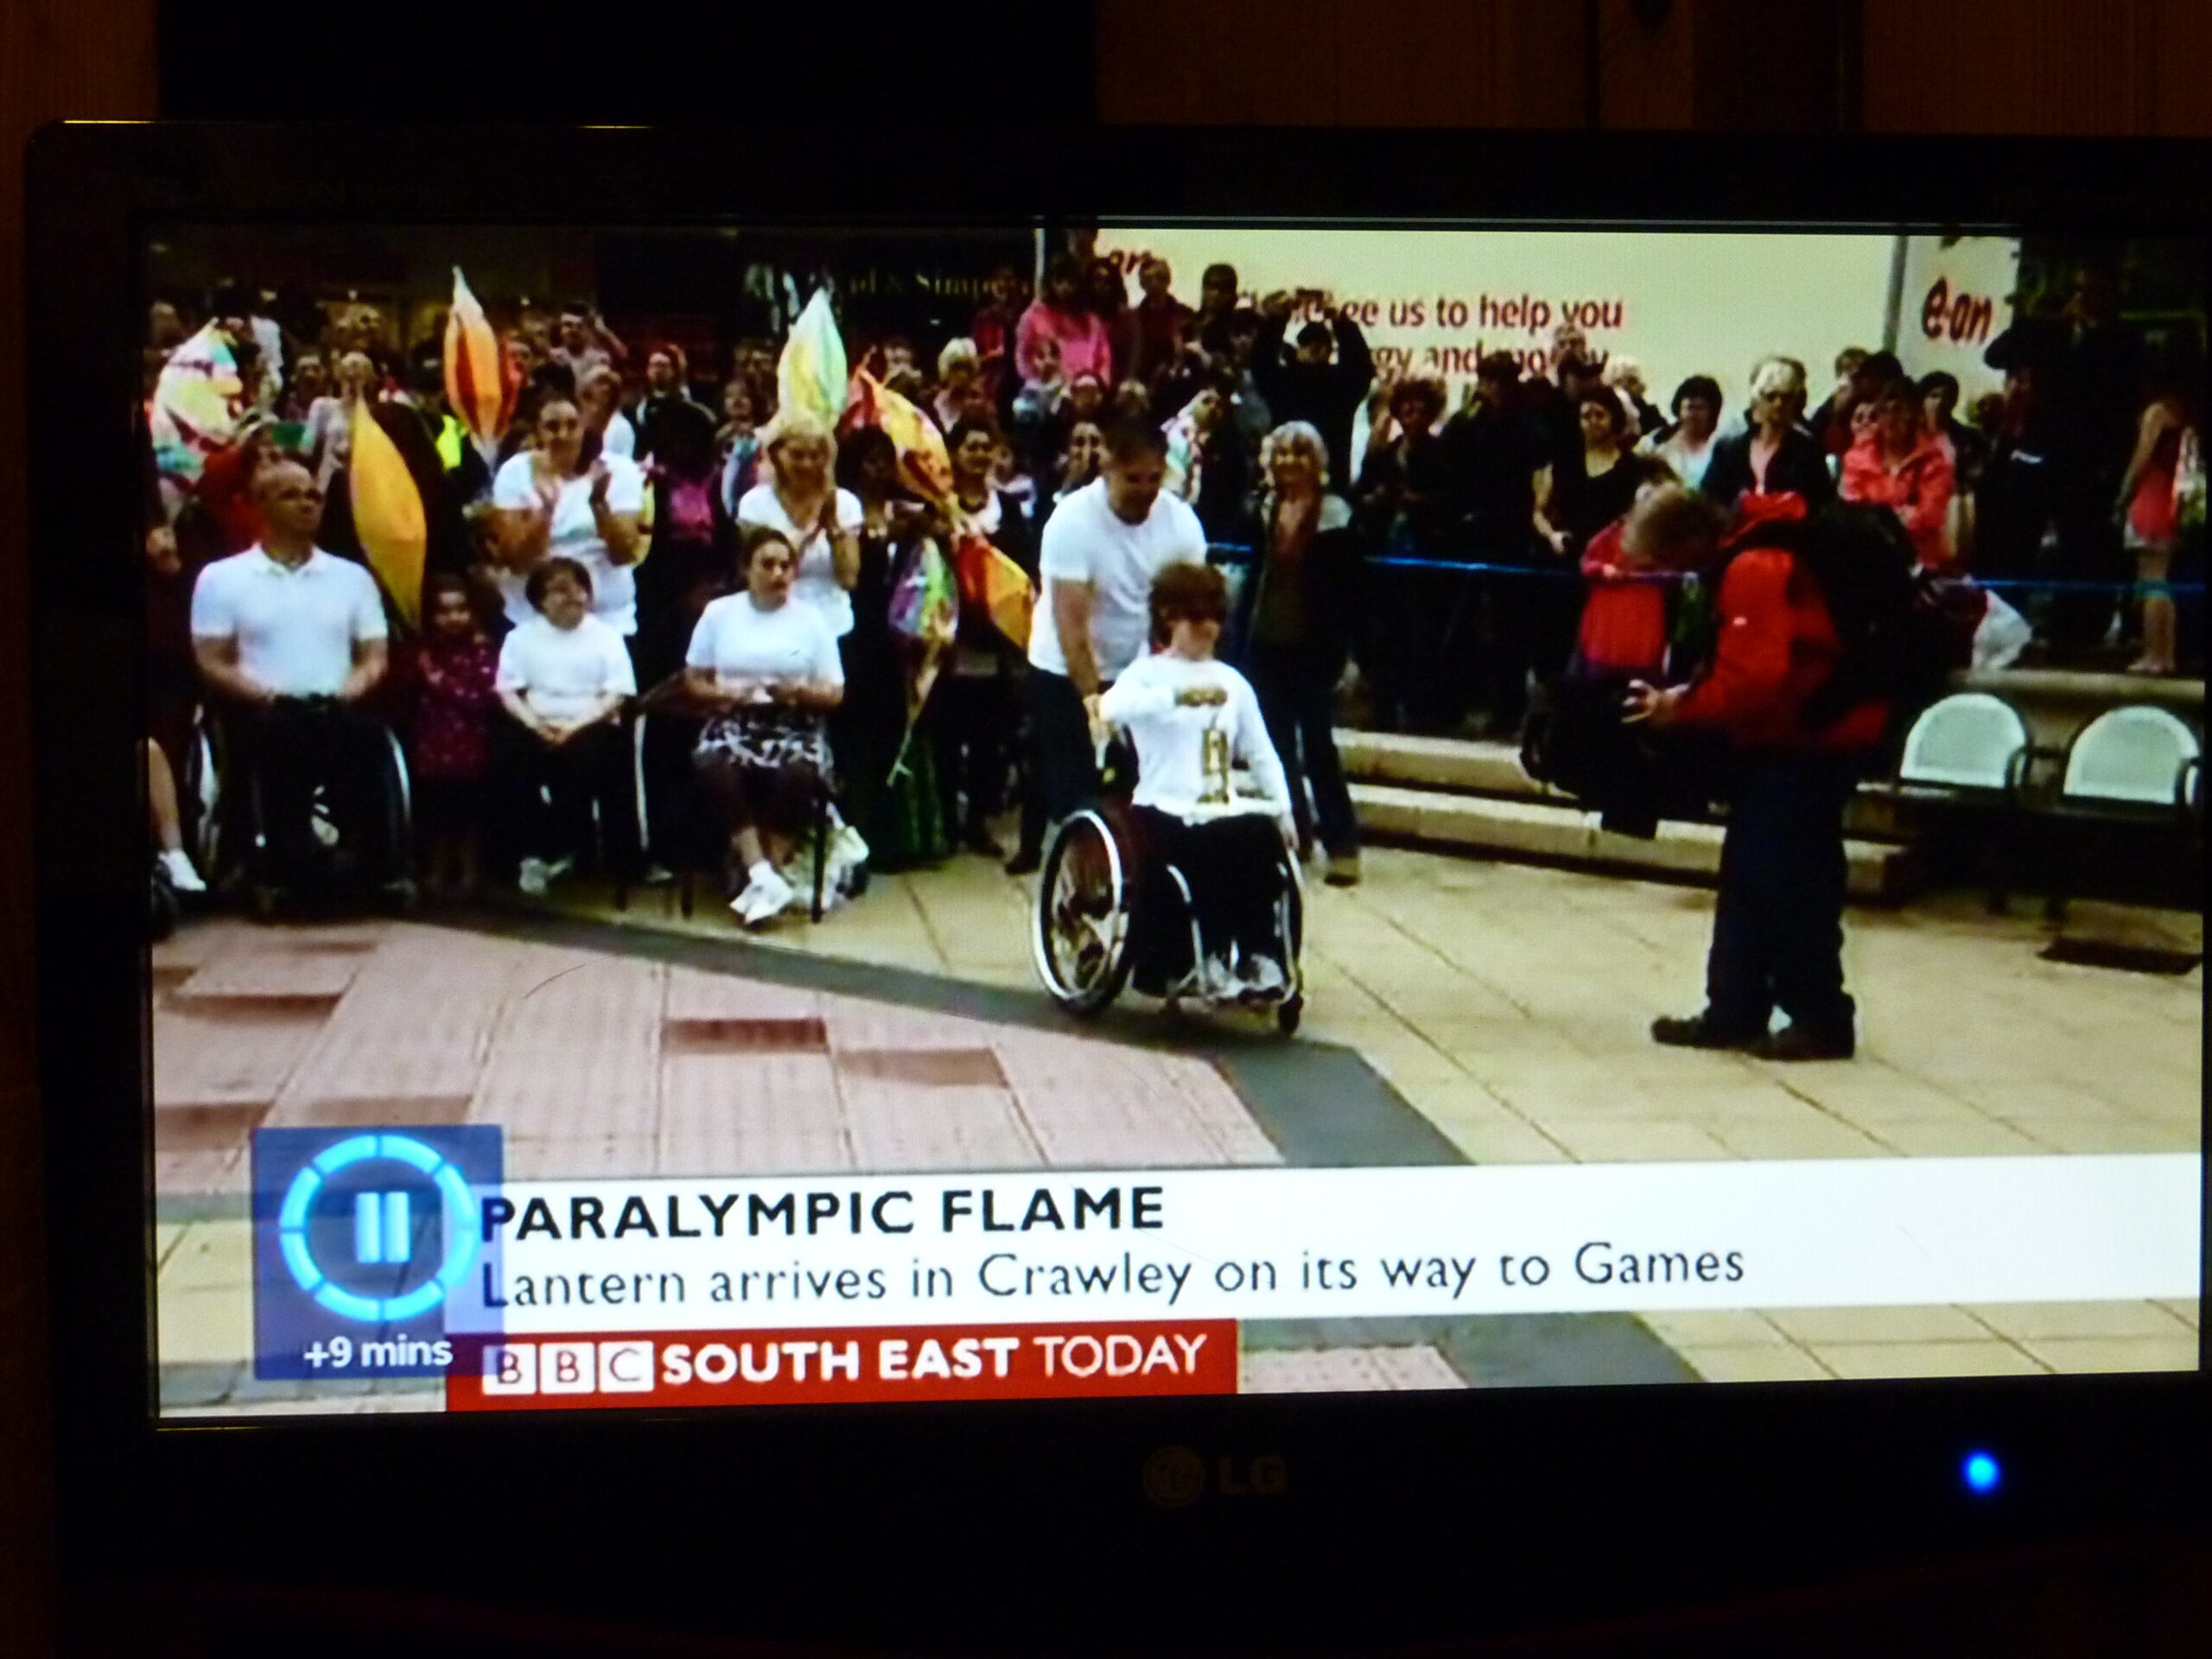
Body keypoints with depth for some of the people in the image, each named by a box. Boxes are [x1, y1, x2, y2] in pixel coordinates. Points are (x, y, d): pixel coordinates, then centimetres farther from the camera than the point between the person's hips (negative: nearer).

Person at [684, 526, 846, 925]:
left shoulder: (811, 618, 9)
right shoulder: (719, 612, 10)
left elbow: (835, 694, 7)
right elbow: (693, 681, 11)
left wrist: (801, 692, -14)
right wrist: (725, 693, -10)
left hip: (794, 727, 0)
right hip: (734, 723, 1)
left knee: (799, 772, -36)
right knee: (714, 764, -35)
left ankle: (769, 873, -24)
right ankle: (763, 875, -35)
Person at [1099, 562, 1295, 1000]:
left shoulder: (1232, 682, 18)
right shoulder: (1147, 673, 3)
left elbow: (1261, 753, 15)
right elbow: (1110, 708, -21)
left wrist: (1283, 809, -1)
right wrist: (1179, 695, -35)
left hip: (1222, 814, 4)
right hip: (1163, 812, -4)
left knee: (1263, 840, -27)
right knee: (1210, 849, -34)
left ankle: (1258, 955, -21)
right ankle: (1215, 958, -22)